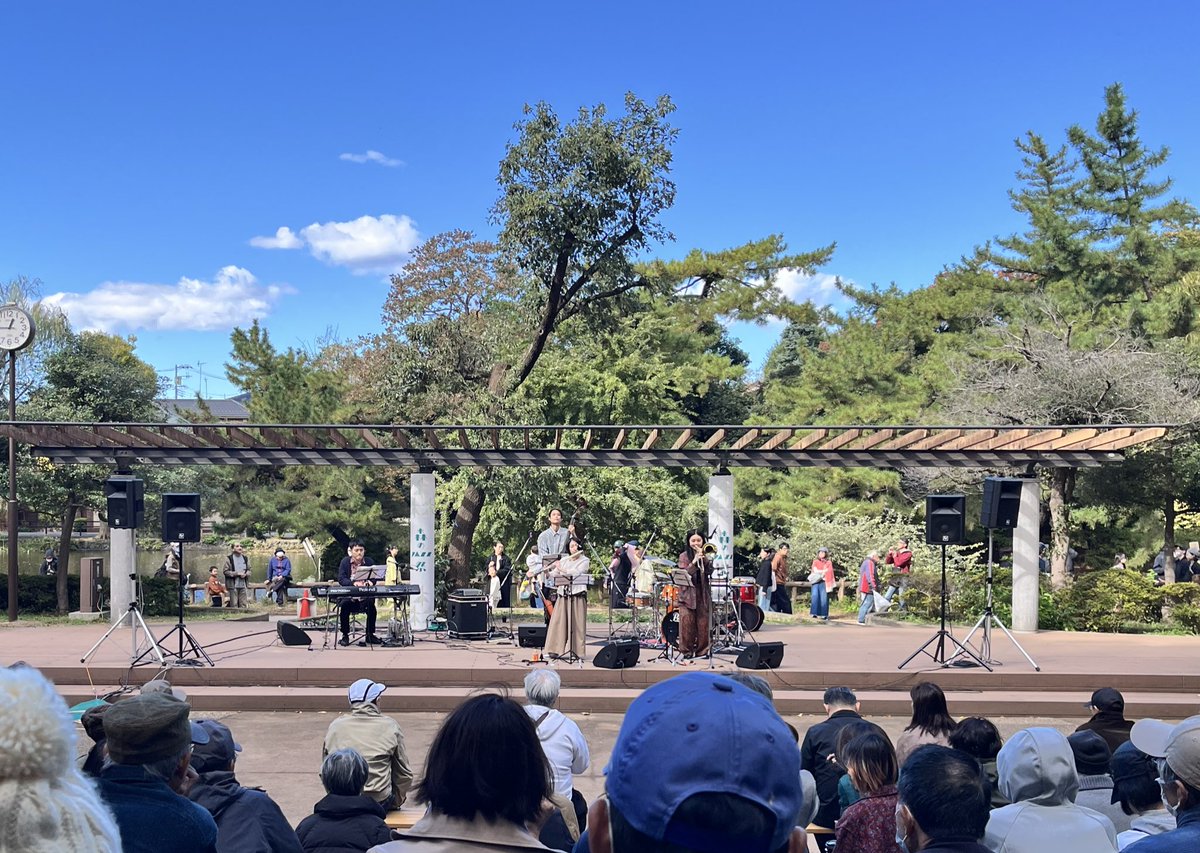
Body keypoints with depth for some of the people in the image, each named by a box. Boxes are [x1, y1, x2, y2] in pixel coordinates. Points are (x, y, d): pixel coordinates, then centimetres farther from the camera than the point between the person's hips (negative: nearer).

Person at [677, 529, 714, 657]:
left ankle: (702, 650, 9)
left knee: (703, 623, 0)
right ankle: (687, 650, 0)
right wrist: (694, 562, -17)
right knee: (687, 622, -8)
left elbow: (709, 571, -3)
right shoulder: (684, 556, 5)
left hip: (703, 594, 2)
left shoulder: (706, 556, 11)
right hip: (688, 594, -2)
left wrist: (703, 557, -12)